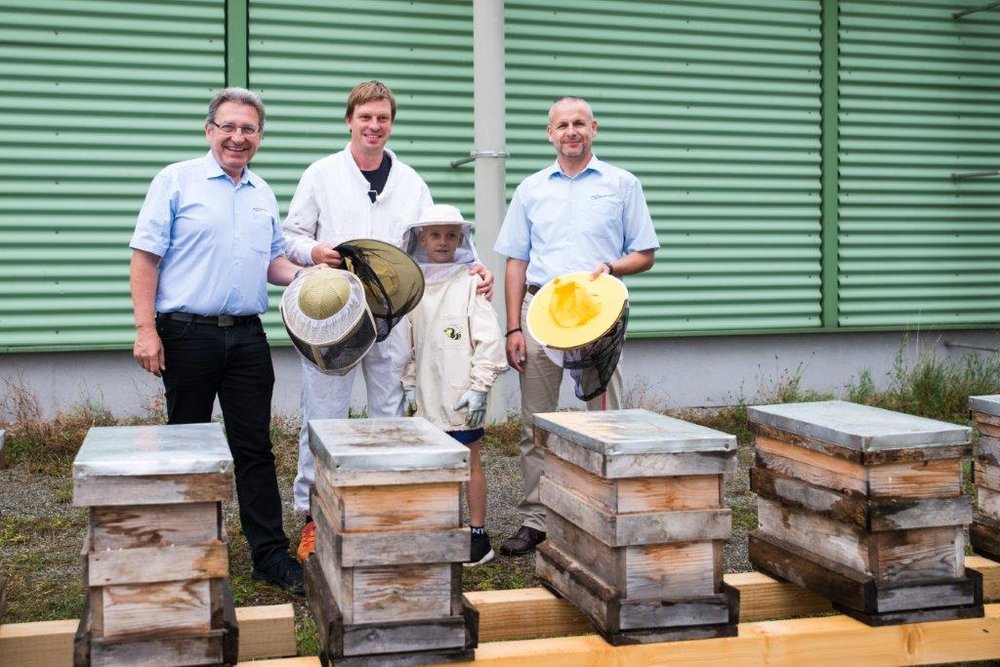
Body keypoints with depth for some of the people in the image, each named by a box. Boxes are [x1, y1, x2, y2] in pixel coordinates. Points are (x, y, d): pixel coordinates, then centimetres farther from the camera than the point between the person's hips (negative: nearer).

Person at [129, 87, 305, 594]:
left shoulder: (263, 195, 14)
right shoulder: (176, 181, -2)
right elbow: (145, 257, -6)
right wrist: (146, 329, -14)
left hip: (247, 337, 4)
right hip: (188, 333, -4)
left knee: (255, 448, 5)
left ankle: (270, 553, 9)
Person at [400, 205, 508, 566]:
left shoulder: (470, 282, -6)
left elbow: (489, 339, -9)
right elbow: (408, 342, 14)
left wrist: (478, 387, -12)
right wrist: (410, 384, 9)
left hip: (461, 394, -5)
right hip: (427, 395, 5)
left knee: (469, 462, 3)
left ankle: (479, 536, 11)